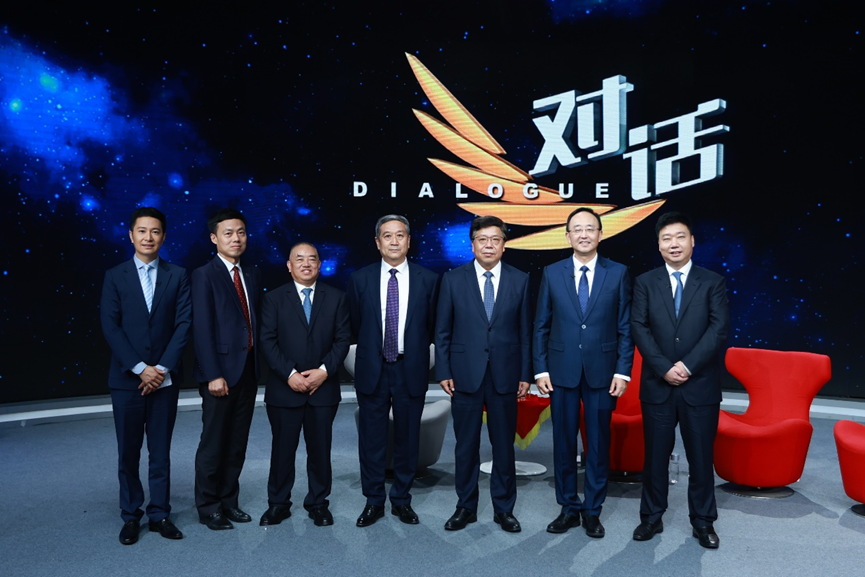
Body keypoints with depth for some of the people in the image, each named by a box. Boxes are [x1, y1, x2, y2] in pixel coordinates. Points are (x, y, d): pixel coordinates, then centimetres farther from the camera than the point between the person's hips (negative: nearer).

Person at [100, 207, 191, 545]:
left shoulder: (177, 276, 4)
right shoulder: (115, 276, 4)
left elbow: (184, 324, -3)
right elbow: (110, 327, -4)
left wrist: (163, 368, -11)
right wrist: (140, 368, -12)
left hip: (164, 378, 0)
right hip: (126, 378, 0)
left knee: (160, 451, 8)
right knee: (128, 452, 8)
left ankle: (159, 514, 18)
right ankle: (130, 516, 21)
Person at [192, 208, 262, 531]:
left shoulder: (252, 275, 12)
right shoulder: (204, 276, -7)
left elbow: (257, 322, 10)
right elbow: (202, 330, -12)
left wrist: (260, 366, 4)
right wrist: (213, 375, -17)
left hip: (248, 370, 6)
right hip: (220, 372, -6)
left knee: (238, 442, 13)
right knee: (213, 443, 5)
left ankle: (228, 500, 27)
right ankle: (207, 507, 19)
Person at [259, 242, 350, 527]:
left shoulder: (336, 298, 6)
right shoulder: (274, 298, 3)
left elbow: (343, 339, 1)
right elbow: (267, 341, -3)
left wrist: (324, 370, -12)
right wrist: (289, 374, -14)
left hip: (323, 388, 1)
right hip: (284, 389, -1)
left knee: (320, 449, 8)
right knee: (282, 449, 8)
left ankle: (318, 503, 24)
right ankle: (278, 504, 24)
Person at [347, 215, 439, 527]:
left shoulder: (428, 279, -2)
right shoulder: (360, 279, 0)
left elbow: (431, 326, 6)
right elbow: (355, 326, 8)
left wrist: (412, 353, 8)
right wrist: (372, 351, 10)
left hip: (411, 371, 0)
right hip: (371, 371, 0)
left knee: (407, 439, 11)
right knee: (371, 440, 9)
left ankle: (402, 500, 28)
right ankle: (373, 501, 25)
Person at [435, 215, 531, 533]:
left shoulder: (520, 280, 3)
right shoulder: (453, 279, 1)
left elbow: (526, 331, 4)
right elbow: (442, 331, 3)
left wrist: (526, 374, 0)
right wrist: (443, 372, -3)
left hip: (505, 375, 0)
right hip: (465, 375, 0)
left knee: (504, 445, 10)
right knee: (466, 445, 10)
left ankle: (504, 509, 26)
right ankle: (465, 507, 26)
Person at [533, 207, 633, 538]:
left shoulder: (618, 273, 1)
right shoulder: (552, 274, 3)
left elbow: (625, 327, 1)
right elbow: (541, 326, 4)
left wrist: (623, 371, -5)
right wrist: (540, 369, -1)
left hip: (602, 372, -1)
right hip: (562, 371, 1)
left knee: (598, 443, 9)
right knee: (563, 442, 9)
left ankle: (593, 511, 24)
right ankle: (568, 508, 24)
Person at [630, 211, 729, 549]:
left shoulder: (713, 282, 3)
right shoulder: (645, 283, 5)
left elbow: (719, 328, -7)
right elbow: (639, 328, -3)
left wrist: (688, 365, -16)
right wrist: (665, 368, -13)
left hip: (701, 386, 0)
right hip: (657, 385, 1)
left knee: (701, 456, 9)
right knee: (655, 455, 9)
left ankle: (703, 522, 25)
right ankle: (652, 517, 24)